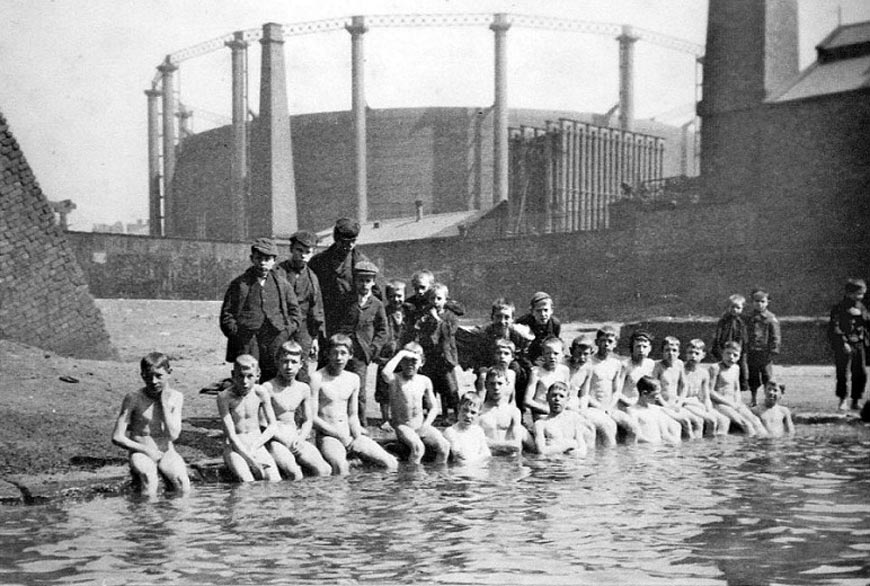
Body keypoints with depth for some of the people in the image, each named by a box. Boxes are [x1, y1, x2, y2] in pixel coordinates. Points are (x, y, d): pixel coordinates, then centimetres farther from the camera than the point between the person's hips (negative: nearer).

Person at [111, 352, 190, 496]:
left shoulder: (176, 397, 1)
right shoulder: (134, 398, -7)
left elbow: (173, 435, -10)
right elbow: (117, 437, -7)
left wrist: (164, 402, -11)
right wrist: (146, 450, -15)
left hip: (167, 453, 2)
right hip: (141, 453, -2)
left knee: (183, 487, -27)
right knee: (148, 478, -37)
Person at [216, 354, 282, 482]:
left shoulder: (261, 393, -4)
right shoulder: (225, 397, -13)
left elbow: (272, 426, 2)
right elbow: (231, 435, -15)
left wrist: (254, 446, -13)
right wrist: (251, 460, -21)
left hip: (256, 444, 3)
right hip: (234, 447, -3)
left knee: (274, 480, -22)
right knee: (246, 481, -31)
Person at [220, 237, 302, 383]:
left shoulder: (282, 283, 14)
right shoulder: (239, 284, 8)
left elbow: (294, 310, 19)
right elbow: (226, 315, 7)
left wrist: (288, 330, 4)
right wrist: (236, 333, -4)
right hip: (247, 342, -2)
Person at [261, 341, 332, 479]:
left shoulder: (304, 389, 9)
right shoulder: (268, 388, -9)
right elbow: (262, 423, -10)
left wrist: (300, 438, -3)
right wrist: (286, 441, -14)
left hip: (297, 440, 6)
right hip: (274, 440, -6)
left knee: (324, 471, -16)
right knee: (294, 474, -32)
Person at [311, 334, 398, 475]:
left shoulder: (353, 379, 13)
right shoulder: (317, 378, -6)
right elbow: (312, 418, -9)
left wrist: (358, 438, -3)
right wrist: (340, 436, -12)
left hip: (351, 436, 6)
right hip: (328, 436, -6)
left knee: (391, 463, -10)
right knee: (341, 467, -38)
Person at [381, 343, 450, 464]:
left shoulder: (425, 381, 6)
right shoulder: (396, 379, -8)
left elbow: (433, 407, 14)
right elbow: (385, 373, -34)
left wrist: (426, 424, -4)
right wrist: (400, 354, -23)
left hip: (421, 426, 4)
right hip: (403, 426, -4)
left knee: (444, 446, -16)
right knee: (418, 447, -32)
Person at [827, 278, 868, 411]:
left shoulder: (861, 308, 11)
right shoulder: (839, 309, -7)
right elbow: (834, 329, -12)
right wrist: (843, 343, -20)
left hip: (859, 345, 6)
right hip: (844, 346, -5)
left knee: (861, 374, 4)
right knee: (843, 374, -4)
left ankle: (856, 401, 15)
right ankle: (842, 401, 9)